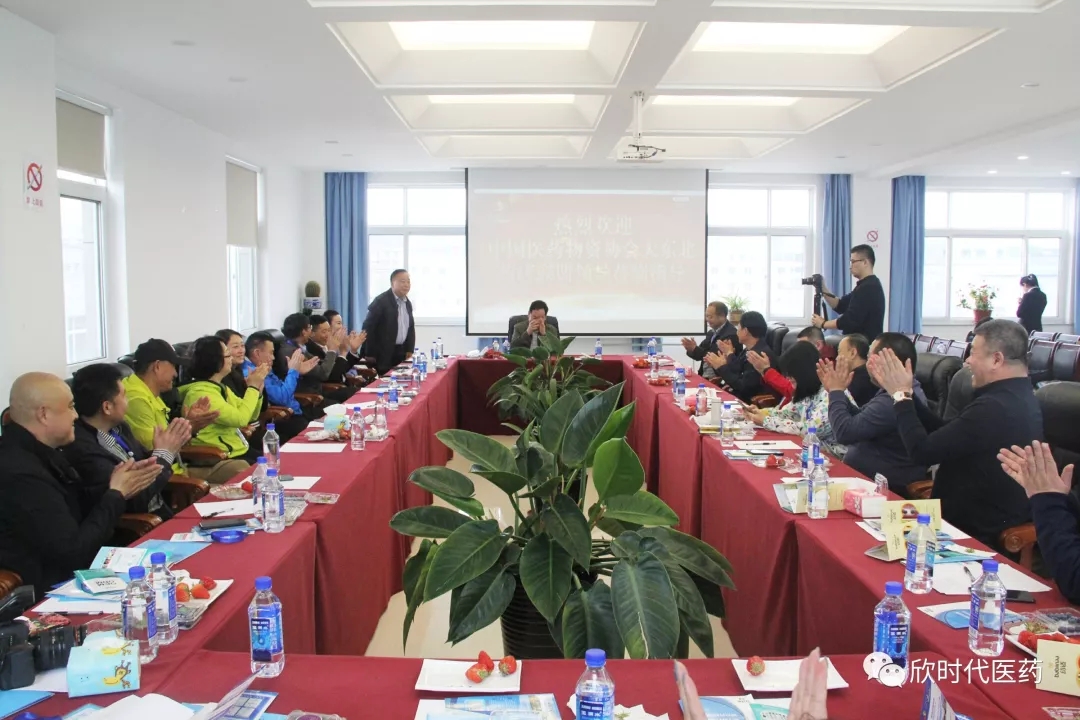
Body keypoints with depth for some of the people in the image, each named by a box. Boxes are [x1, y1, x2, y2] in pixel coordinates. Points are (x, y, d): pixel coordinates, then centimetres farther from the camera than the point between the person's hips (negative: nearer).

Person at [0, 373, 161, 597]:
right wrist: (116, 494, -12)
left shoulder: (38, 452, 5)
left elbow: (79, 514, 11)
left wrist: (119, 490, -5)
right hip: (52, 592, -9)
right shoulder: (21, 474, -25)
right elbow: (74, 552, -23)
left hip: (68, 574, 9)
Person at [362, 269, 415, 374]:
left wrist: (410, 350, 10)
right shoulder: (381, 301, -13)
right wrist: (370, 354, -15)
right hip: (384, 354, -7)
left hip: (402, 352, 7)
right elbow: (368, 327, -15)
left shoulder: (408, 303, 11)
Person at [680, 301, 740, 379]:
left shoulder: (732, 335, -14)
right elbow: (700, 355, 12)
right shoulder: (712, 332, 12)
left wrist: (695, 349, -20)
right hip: (704, 377, 8)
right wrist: (691, 349, -10)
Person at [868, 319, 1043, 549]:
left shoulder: (994, 408, -27)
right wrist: (902, 393, 7)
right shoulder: (1019, 398, 6)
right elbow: (943, 431, 9)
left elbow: (922, 451, -23)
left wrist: (901, 395, -11)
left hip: (978, 533, -9)